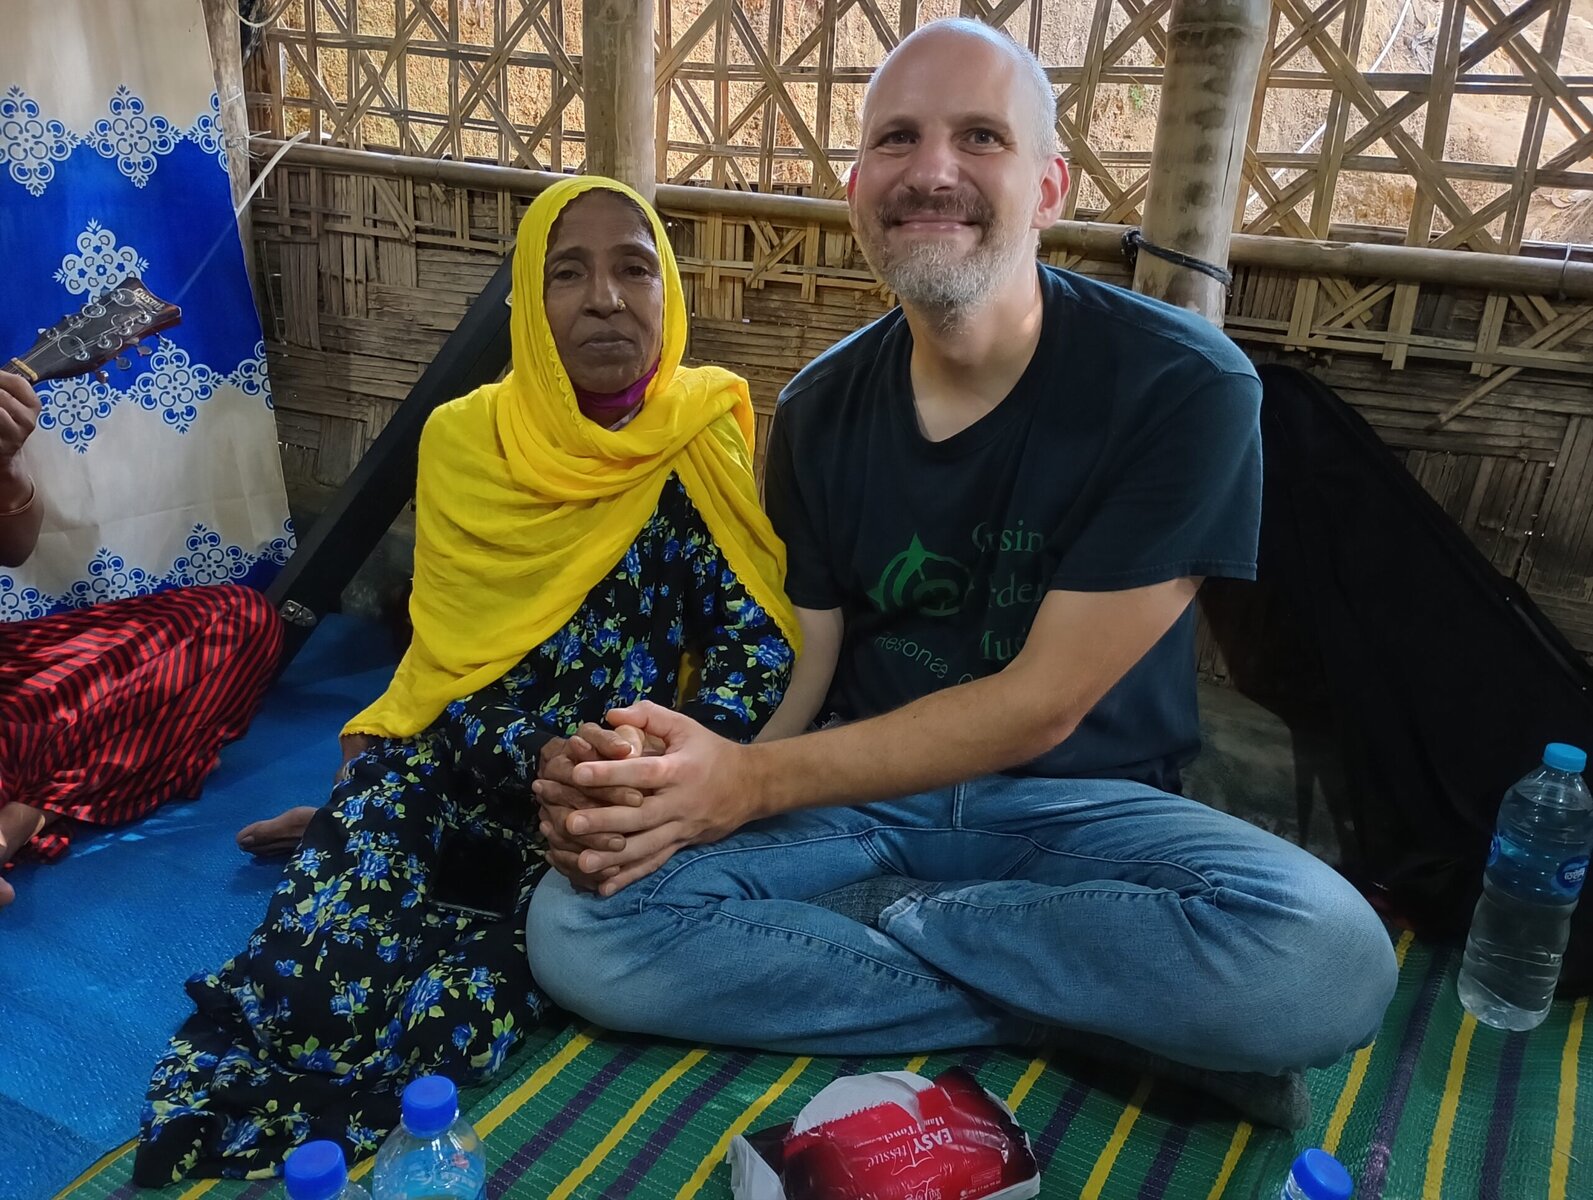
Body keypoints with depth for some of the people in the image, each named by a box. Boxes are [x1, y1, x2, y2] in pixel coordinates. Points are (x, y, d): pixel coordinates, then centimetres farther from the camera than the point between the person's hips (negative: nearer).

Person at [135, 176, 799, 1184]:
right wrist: (538, 759, -27)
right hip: (464, 758, 0)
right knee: (328, 949, -27)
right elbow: (455, 667, -6)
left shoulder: (703, 438, -5)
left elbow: (760, 646, -10)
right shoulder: (468, 441, -1)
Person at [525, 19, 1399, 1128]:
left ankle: (877, 912, -9)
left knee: (1329, 962, -32)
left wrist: (755, 781, -24)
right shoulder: (822, 409, 0)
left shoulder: (1185, 386, -15)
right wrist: (670, 784, -22)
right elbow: (799, 662, 0)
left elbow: (1042, 705, -17)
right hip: (861, 792, 4)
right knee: (577, 932, -19)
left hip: (1081, 802, -3)